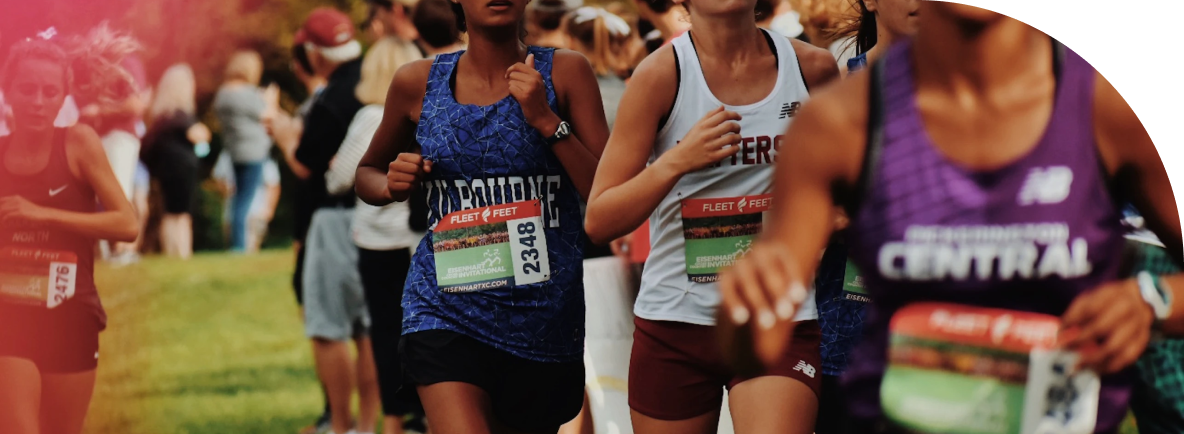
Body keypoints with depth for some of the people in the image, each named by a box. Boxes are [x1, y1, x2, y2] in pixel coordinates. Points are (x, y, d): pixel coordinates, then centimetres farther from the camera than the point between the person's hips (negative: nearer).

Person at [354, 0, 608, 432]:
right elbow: (367, 172, 22)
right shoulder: (419, 82, 4)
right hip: (447, 310, -1)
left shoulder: (564, 72, 1)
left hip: (543, 313, 1)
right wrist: (393, 186, -1)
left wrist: (546, 120, -15)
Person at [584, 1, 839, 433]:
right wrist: (677, 159, -21)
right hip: (676, 319, 0)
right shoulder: (661, 74, -6)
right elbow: (599, 222, -7)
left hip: (780, 321, 0)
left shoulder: (813, 69, 1)